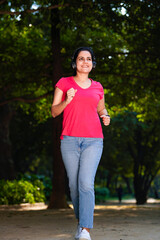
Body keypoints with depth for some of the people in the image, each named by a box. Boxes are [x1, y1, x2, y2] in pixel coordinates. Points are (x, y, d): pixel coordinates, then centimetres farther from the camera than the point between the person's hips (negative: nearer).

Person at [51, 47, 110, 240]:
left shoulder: (97, 87, 12)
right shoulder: (64, 83, 6)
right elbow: (54, 111, 3)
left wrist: (105, 117, 3)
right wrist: (66, 101, -17)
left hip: (93, 141, 0)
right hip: (70, 140, 0)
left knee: (86, 183, -16)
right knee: (74, 184, 6)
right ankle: (81, 220, 30)